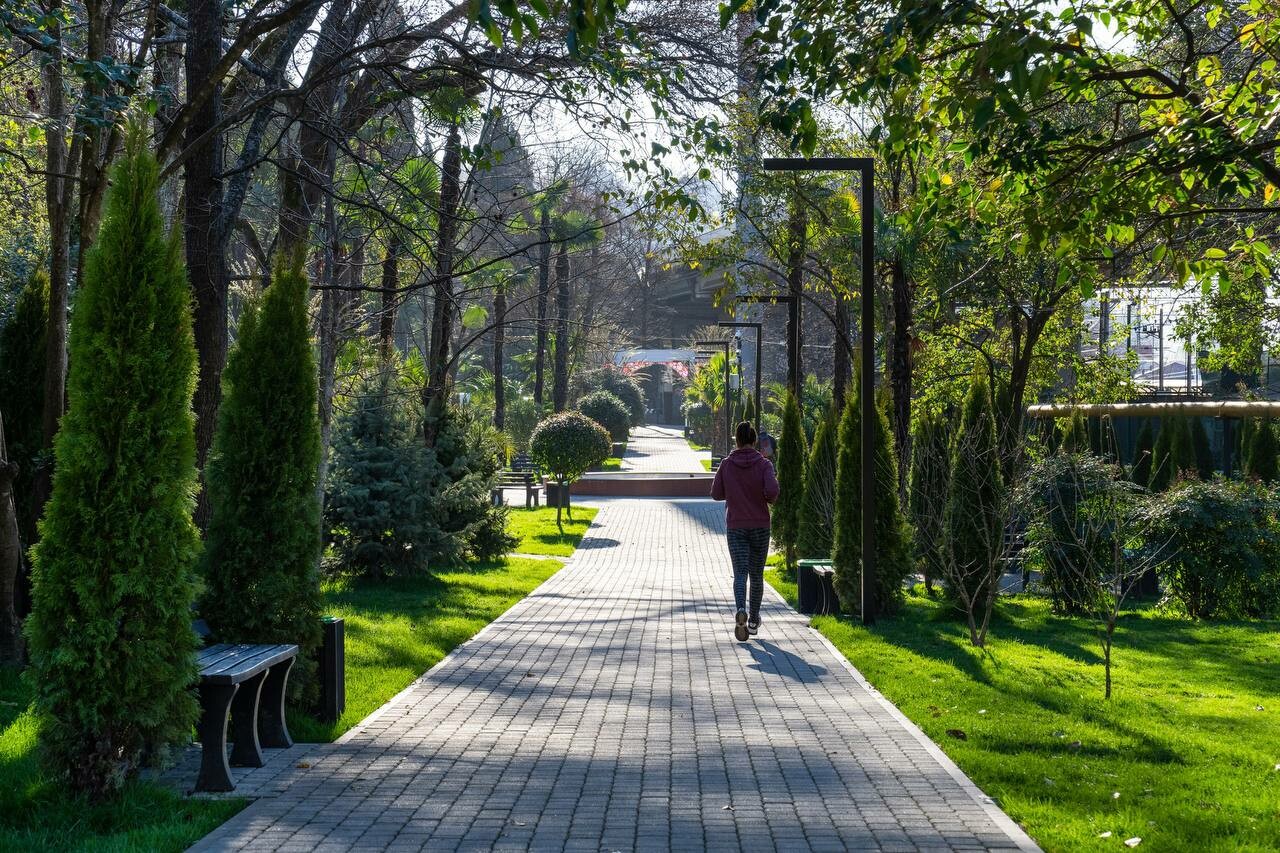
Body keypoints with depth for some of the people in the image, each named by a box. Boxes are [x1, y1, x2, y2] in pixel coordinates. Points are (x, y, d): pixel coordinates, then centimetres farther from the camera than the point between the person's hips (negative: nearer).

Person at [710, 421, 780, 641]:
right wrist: (769, 499, 2)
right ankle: (753, 620, 23)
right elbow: (772, 490, -20)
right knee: (756, 573, 14)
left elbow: (716, 494, 2)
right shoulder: (764, 464, -7)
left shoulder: (726, 464, -2)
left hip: (735, 526, 0)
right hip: (760, 526, 0)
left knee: (740, 573, -3)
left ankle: (741, 611, -30)